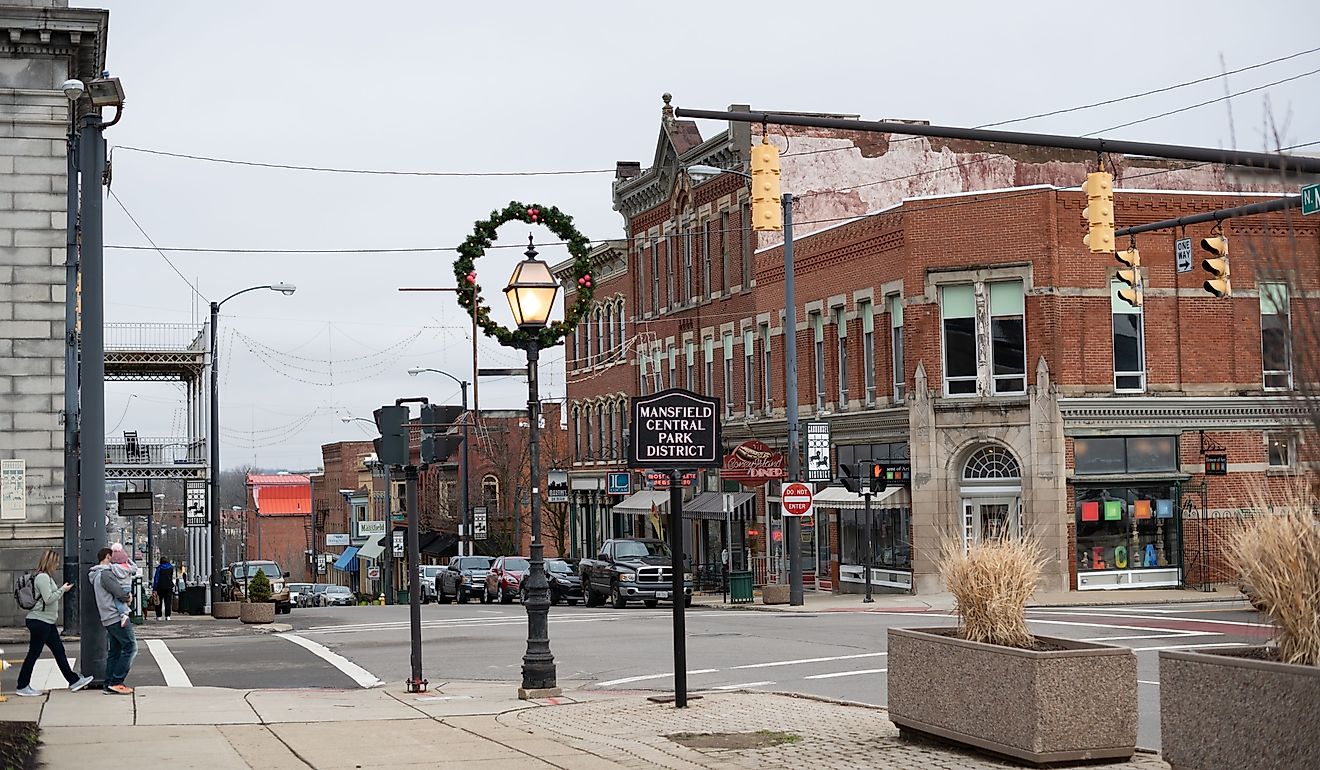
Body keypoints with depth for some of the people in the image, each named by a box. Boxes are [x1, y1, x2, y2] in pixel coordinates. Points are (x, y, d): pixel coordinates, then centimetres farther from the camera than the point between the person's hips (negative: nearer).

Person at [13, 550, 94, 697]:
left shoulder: (47, 577, 16)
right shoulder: (42, 577, -16)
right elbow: (48, 599, -22)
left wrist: (61, 591, 10)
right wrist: (62, 590, -12)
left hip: (48, 622, 10)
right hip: (39, 621, -10)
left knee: (59, 650, 10)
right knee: (33, 653, -2)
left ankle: (74, 681, 13)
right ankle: (23, 686, 6)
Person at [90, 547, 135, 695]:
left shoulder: (96, 575, 19)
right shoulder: (105, 574, -14)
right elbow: (120, 593, -20)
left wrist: (125, 596, 6)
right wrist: (128, 597, 0)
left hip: (108, 620, 10)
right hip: (116, 617, -10)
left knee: (114, 651, 12)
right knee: (130, 647, -8)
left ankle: (109, 685, 11)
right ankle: (116, 682, -10)